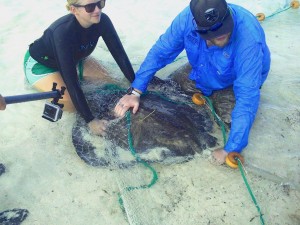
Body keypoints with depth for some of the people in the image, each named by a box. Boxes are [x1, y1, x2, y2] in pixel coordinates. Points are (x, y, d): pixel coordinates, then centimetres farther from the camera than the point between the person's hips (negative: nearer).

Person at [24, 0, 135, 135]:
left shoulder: (102, 20, -25)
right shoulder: (64, 31, -40)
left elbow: (119, 53, -19)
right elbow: (71, 80, -41)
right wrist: (90, 120, -41)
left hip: (73, 59, 6)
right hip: (39, 63, -6)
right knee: (70, 103, -23)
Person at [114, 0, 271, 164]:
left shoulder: (249, 38, -42)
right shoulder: (189, 17, -31)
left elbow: (247, 96, -42)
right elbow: (160, 51, -21)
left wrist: (231, 149, -44)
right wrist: (135, 92, -27)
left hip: (236, 80, -3)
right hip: (202, 73, 4)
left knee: (229, 119, -18)